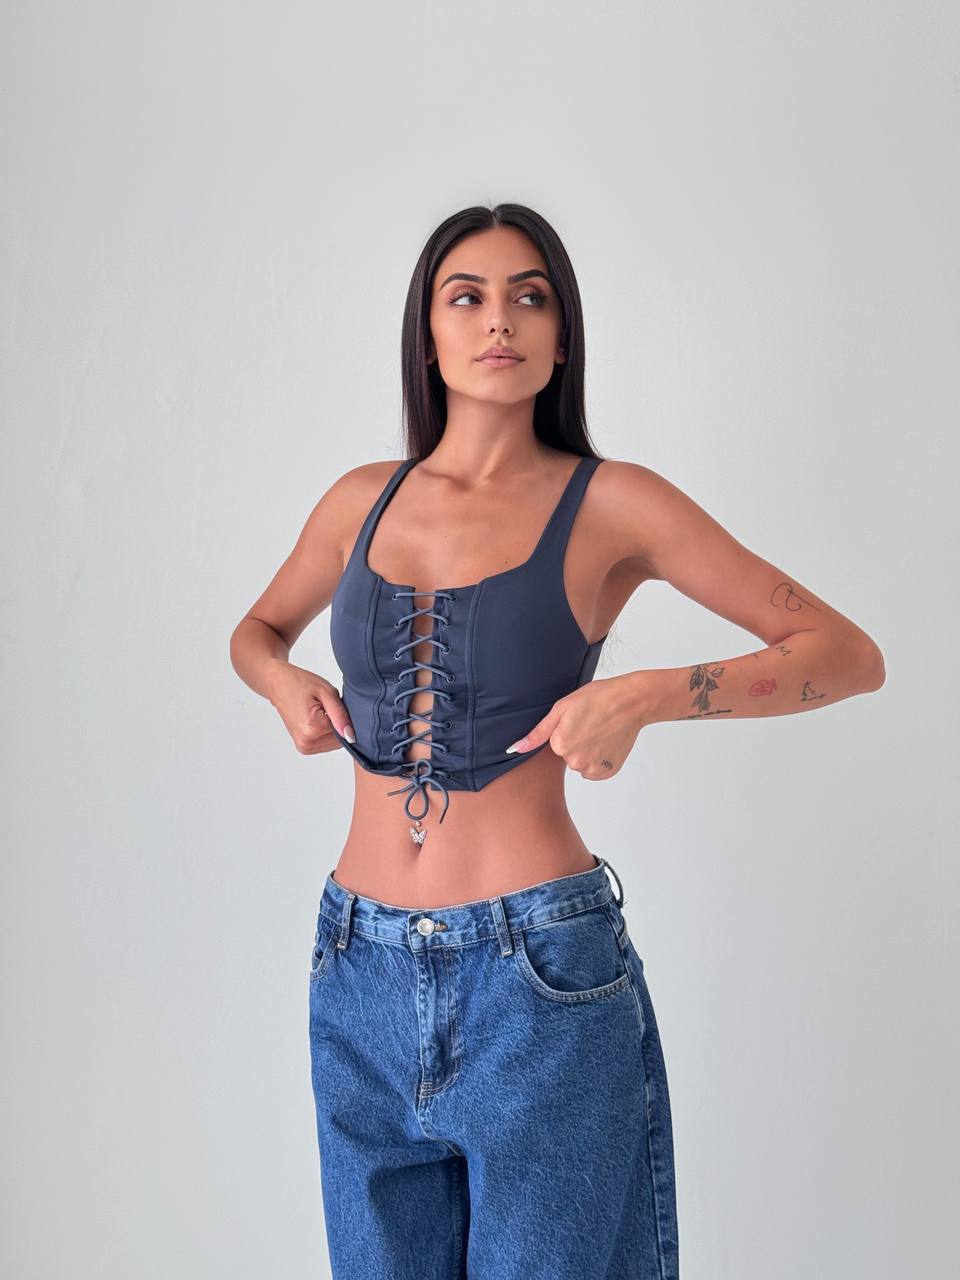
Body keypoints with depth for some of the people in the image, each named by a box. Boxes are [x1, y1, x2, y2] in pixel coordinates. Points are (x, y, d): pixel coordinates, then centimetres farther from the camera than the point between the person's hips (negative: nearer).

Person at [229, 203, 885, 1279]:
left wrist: (643, 695, -18)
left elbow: (851, 655, -5)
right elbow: (256, 629, 25)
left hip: (539, 976, -4)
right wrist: (284, 681, 2)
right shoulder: (363, 499, 7)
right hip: (362, 967, 4)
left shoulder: (610, 504, -5)